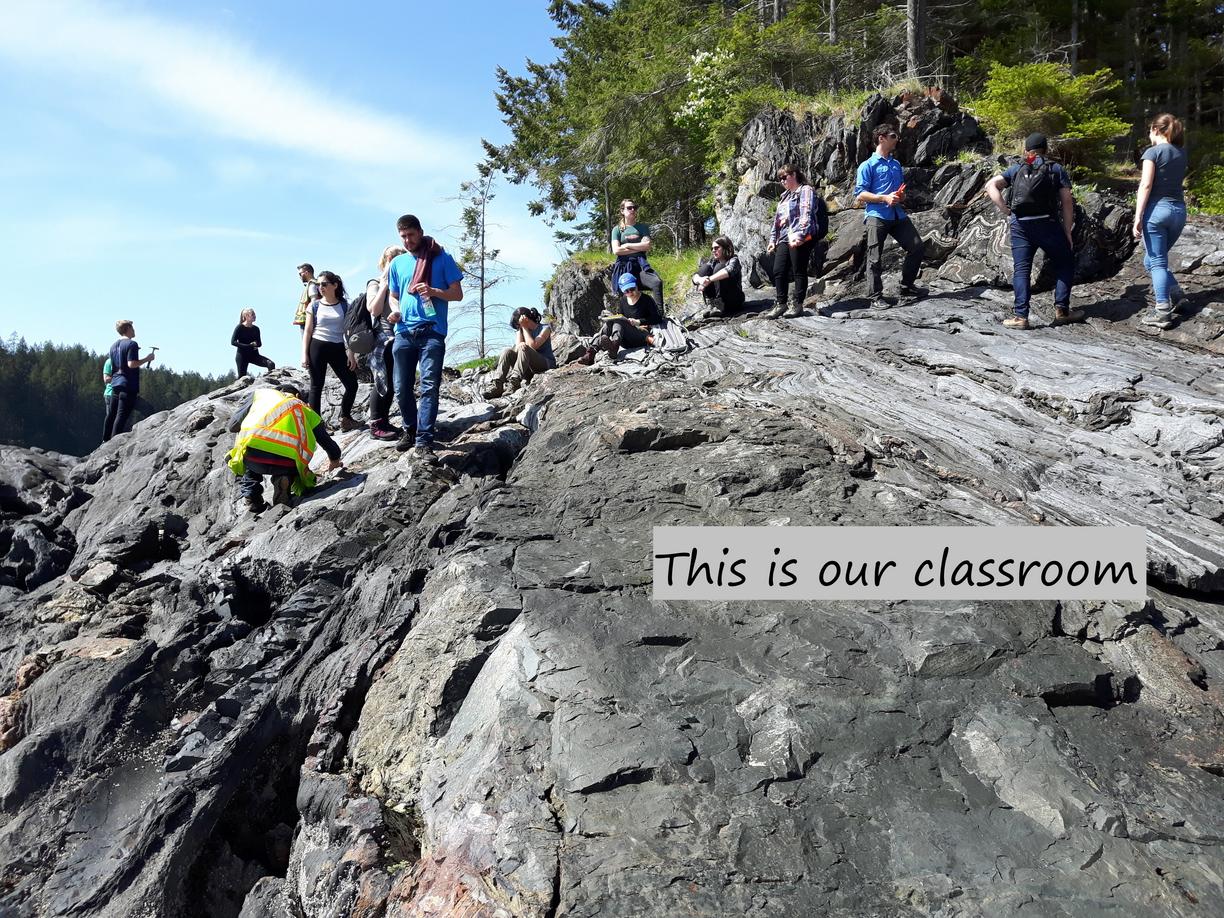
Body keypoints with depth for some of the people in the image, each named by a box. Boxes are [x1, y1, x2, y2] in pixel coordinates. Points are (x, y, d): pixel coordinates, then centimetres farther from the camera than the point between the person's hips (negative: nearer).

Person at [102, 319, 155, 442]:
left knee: (111, 414, 13)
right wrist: (147, 359, -9)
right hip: (128, 385, -8)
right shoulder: (132, 344, -9)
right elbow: (131, 364, -19)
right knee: (122, 416, -9)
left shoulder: (114, 346, 16)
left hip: (115, 384, 8)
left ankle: (105, 441, 19)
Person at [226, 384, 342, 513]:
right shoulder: (306, 410, 29)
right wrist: (334, 462, 55)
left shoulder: (259, 393, 28)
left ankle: (252, 499, 15)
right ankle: (283, 480, 3)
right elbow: (330, 445, 33)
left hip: (253, 454, 0)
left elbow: (233, 426, 25)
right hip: (286, 462, 0)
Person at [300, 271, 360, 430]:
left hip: (338, 348, 2)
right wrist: (304, 354, -5)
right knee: (316, 386, -1)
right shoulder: (314, 306, 3)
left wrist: (351, 353, -2)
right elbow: (308, 331, 3)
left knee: (352, 384, -1)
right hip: (318, 347, -2)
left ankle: (345, 419, 16)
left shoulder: (344, 306, 6)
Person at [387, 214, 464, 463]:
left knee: (429, 387, -12)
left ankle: (423, 443, -13)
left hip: (432, 332, -4)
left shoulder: (441, 258, 4)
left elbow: (457, 294, 3)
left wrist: (433, 291, -16)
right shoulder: (397, 263, 16)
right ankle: (410, 430, 27)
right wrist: (395, 310, 0)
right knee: (402, 388, 5)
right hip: (404, 332, 4)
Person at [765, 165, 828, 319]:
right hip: (784, 239, 8)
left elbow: (806, 215, -12)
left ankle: (797, 305, -4)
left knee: (798, 271, -6)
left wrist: (799, 235, -23)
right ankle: (780, 304, 4)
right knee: (778, 271, -1)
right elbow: (777, 220, 28)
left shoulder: (806, 191, 1)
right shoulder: (784, 197, 27)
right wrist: (773, 239, 20)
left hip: (800, 239, -8)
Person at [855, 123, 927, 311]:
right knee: (875, 258, -6)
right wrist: (885, 198, -17)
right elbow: (860, 195, -8)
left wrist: (902, 196, 4)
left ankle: (907, 286, 17)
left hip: (898, 215, 7)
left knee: (917, 246, 3)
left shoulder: (896, 164, 20)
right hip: (877, 216, -7)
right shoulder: (867, 166, -1)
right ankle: (876, 297, 1)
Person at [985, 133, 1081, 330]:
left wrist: (1006, 210, 2)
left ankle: (1021, 316, -3)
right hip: (1047, 224, -1)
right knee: (1064, 263, 15)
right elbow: (1067, 202, 4)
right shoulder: (1057, 170, 12)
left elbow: (991, 185, 4)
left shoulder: (1016, 169, 17)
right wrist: (1067, 232, 7)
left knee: (1021, 269, 4)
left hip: (1019, 225, 1)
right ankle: (1062, 310, 11)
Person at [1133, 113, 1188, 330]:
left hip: (1157, 209, -6)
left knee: (1156, 262, -4)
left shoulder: (1153, 152, -7)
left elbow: (1146, 185, -14)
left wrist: (1138, 217, -15)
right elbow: (1179, 180, 11)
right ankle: (1175, 293, 5)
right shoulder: (1181, 154, 12)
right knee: (1152, 260, 19)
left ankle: (1162, 312, -10)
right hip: (1179, 210, 6)